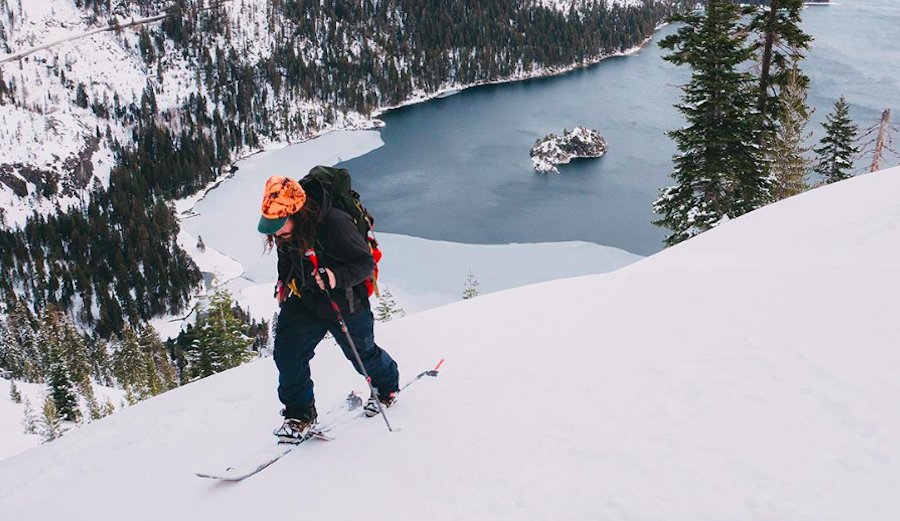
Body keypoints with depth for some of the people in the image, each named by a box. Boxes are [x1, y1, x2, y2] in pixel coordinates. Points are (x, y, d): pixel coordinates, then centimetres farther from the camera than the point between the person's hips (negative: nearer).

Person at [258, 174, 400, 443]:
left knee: (362, 353, 17)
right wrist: (284, 281, 7)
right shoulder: (284, 231, -12)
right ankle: (300, 413, 10)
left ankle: (388, 385, 49)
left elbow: (365, 262, -27)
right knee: (287, 351, -9)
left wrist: (337, 277, -41)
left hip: (345, 303, -5)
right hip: (305, 299, 5)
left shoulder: (335, 224, -35)